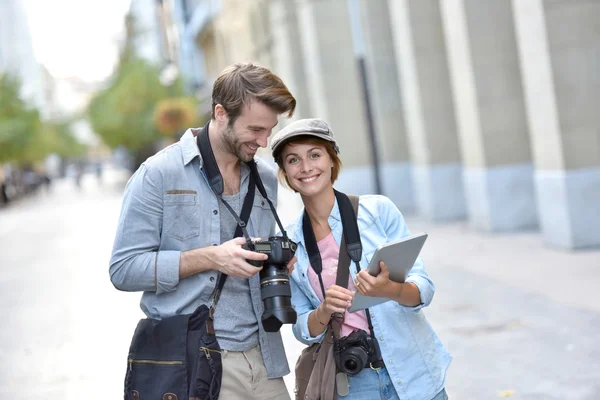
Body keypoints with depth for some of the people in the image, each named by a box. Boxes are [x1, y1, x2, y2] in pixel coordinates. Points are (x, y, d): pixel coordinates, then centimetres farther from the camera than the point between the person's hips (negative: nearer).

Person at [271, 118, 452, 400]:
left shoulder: (378, 209, -7)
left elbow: (424, 288, -8)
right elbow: (303, 330, 2)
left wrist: (391, 290, -29)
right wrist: (324, 311, -19)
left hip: (413, 372, -1)